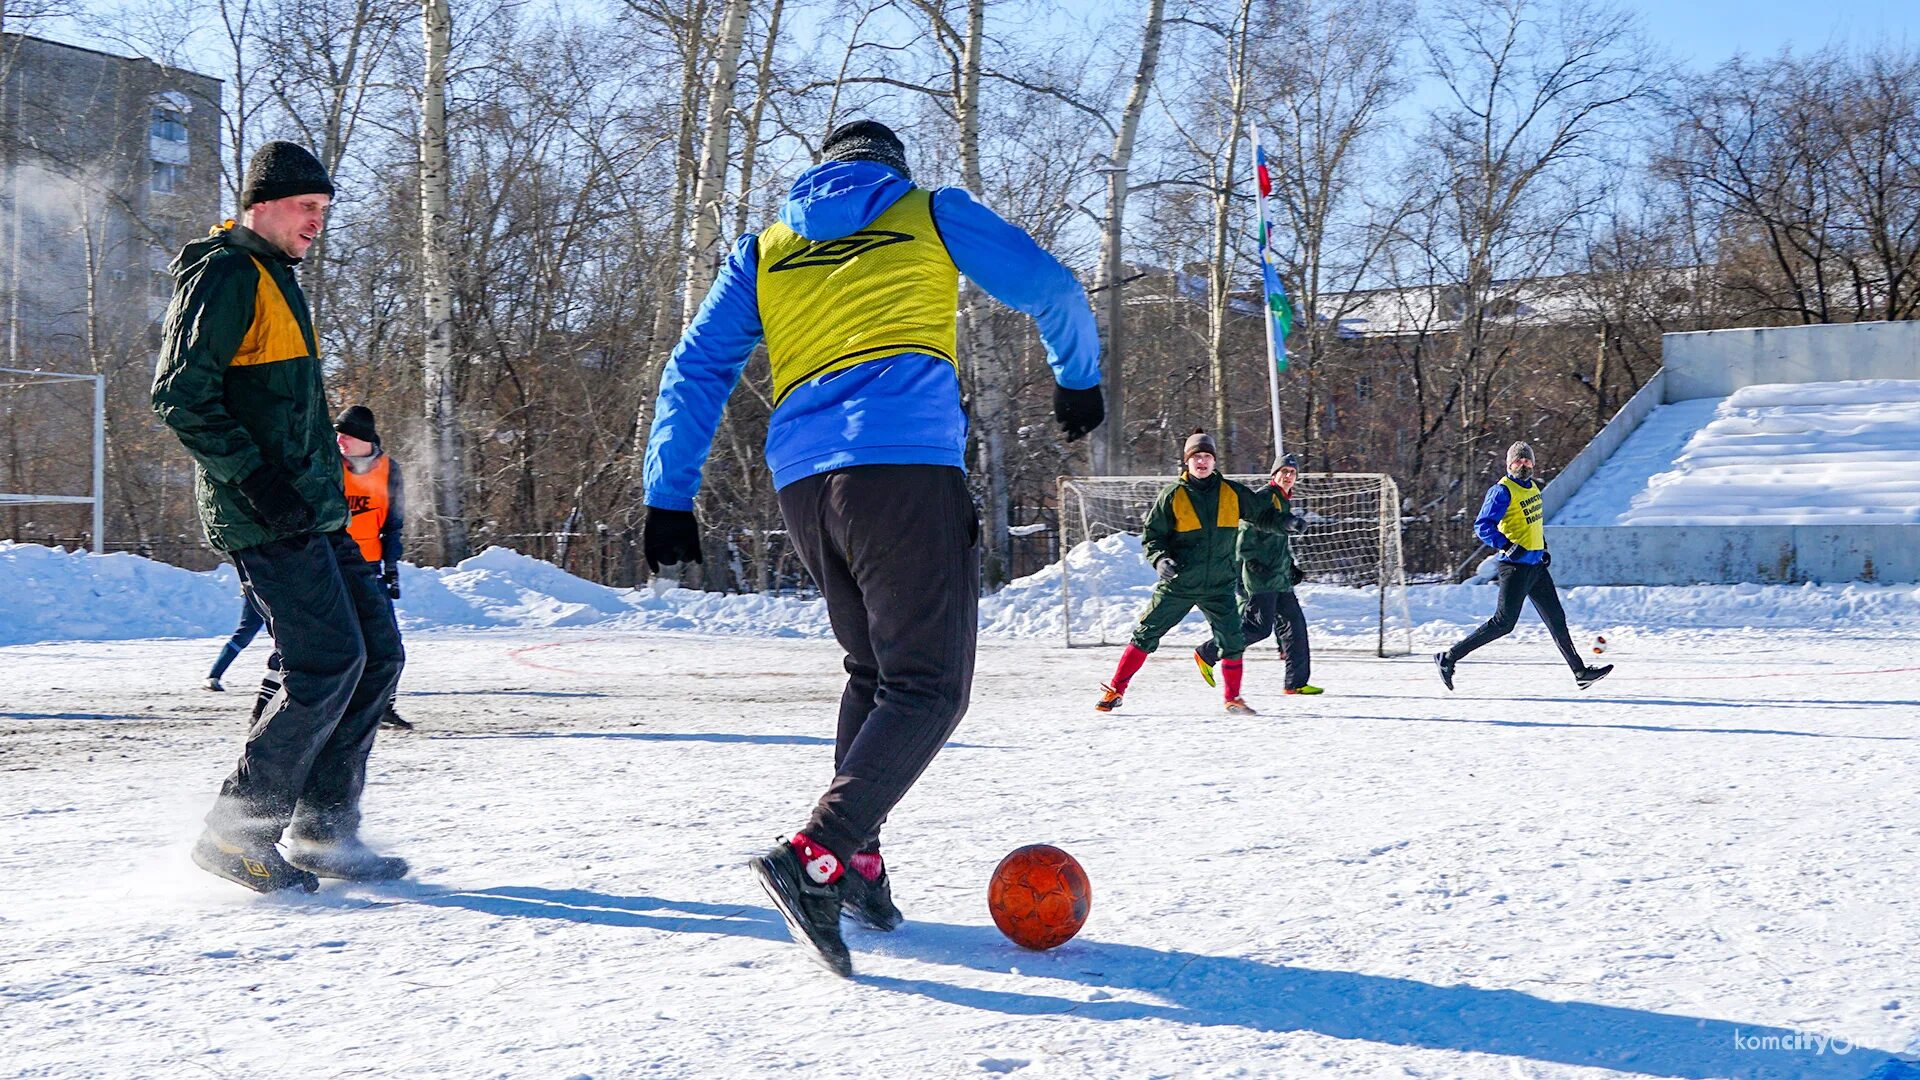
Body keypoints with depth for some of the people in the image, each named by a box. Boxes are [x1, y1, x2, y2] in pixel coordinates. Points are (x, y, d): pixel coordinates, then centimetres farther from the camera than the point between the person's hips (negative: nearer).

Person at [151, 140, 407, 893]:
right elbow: (180, 396, -18)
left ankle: (323, 830, 11)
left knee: (378, 653, 6)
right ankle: (239, 834, -4)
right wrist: (254, 476, -23)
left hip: (314, 513, 10)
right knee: (329, 662, -14)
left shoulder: (276, 279, 22)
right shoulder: (225, 277, -9)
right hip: (266, 519, -10)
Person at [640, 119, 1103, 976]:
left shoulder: (764, 250, 22)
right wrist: (1078, 382, 32)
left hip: (801, 483, 5)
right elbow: (1049, 288, 15)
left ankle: (856, 861, 13)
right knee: (927, 687, -6)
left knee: (873, 670, 22)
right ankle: (816, 856, -24)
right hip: (908, 466, -5)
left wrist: (670, 497, 16)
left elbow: (694, 371, 17)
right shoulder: (934, 215, 14)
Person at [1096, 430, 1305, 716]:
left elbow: (1263, 513, 14)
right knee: (1146, 635, -1)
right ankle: (1115, 690, 8)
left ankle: (1232, 698, 16)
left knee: (1233, 641, -3)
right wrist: (1160, 559, -18)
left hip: (1219, 586, 2)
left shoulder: (1232, 493, 4)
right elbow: (1151, 537, 1)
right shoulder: (1172, 496, -2)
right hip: (1177, 584, -2)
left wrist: (1286, 520, -6)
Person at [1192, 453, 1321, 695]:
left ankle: (1297, 682, 7)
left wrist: (1291, 565, 20)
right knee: (1260, 627, -10)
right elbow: (1245, 537, -15)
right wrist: (1255, 564, -21)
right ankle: (1206, 653, 1)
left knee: (1294, 623, 4)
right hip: (1261, 577, -9)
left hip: (1280, 578, 9)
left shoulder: (1286, 502, 19)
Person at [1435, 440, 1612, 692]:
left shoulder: (1532, 486, 13)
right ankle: (1448, 658, -4)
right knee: (1504, 623, -10)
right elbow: (1482, 526, -18)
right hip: (1516, 567, -8)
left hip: (1536, 566, 8)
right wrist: (1508, 546, -28)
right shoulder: (1502, 491, -13)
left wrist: (1542, 549, 18)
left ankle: (1580, 672, 17)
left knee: (1556, 618, 10)